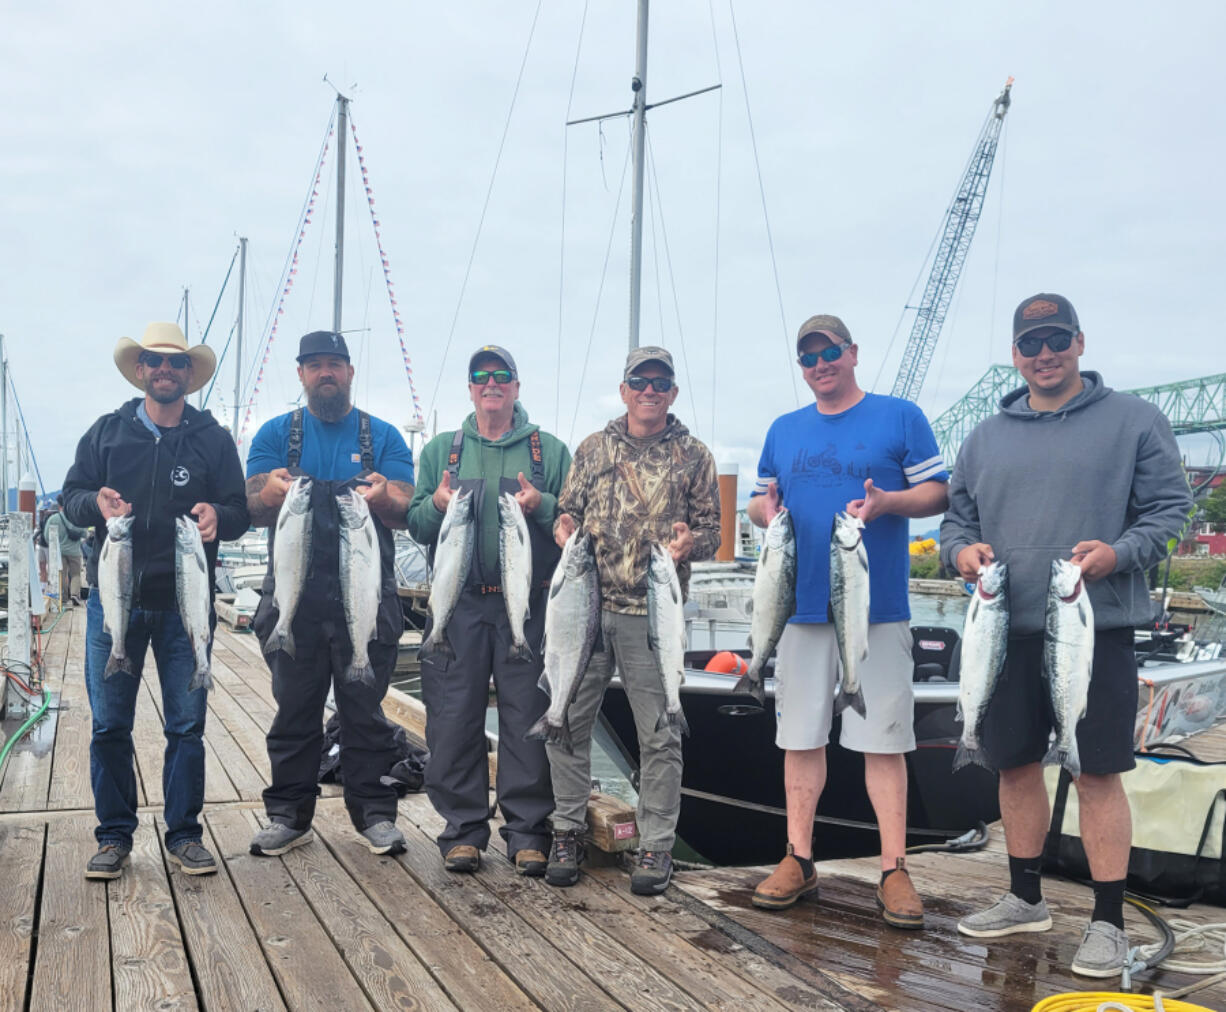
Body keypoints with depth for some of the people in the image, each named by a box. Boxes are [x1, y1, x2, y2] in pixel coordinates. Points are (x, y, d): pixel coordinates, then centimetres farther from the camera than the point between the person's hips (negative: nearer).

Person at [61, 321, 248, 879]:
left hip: (185, 602, -1)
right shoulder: (107, 431, 8)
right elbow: (70, 495, 9)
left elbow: (239, 513, 4)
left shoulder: (213, 439, 6)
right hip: (114, 597, 1)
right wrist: (95, 503, -14)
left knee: (187, 724, 3)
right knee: (109, 723, 4)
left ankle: (184, 834, 15)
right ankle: (114, 836, 17)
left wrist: (216, 515, -19)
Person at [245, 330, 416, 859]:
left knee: (365, 708, 3)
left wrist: (383, 498, -25)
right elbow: (254, 510, 1)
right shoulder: (277, 434, 10)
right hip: (295, 593, 1)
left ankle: (375, 813, 13)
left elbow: (406, 513, -1)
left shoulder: (383, 437, 8)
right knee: (294, 709, 7)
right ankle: (288, 814, 17)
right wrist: (273, 493, -24)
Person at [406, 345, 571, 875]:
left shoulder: (550, 451, 11)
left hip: (529, 605, -1)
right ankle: (463, 828, 11)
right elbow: (416, 525, 12)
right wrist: (436, 504, -9)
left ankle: (528, 831, 9)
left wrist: (543, 506, -13)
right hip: (459, 603, 1)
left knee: (528, 717, -1)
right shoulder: (441, 449, 15)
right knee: (455, 717, 0)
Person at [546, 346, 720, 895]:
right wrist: (564, 526, -5)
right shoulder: (593, 448, 14)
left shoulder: (693, 457, 8)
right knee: (566, 720, 4)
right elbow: (567, 511, 18)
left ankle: (656, 845, 13)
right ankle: (568, 830, 19)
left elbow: (712, 529, 8)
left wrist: (691, 542, -14)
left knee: (659, 734, 2)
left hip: (653, 612, -2)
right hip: (586, 603, 2)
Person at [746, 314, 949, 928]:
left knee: (884, 738, -1)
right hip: (802, 602, 4)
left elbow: (937, 491, 2)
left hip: (878, 604, -4)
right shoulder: (784, 430, 15)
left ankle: (894, 870, 6)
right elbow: (761, 500, 20)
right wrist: (765, 510, -4)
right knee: (800, 735, 8)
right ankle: (798, 859, 18)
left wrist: (886, 502, -17)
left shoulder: (900, 417, 3)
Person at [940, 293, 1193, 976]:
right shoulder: (987, 438, 13)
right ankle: (1026, 899, 29)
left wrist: (1120, 551, -19)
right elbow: (957, 517, 18)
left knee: (1099, 773, -1)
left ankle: (1109, 923, 11)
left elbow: (1170, 508, -2)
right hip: (1008, 631, 4)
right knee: (1016, 764, 12)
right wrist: (962, 549, -5)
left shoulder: (1134, 421, 2)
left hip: (1098, 630, -4)